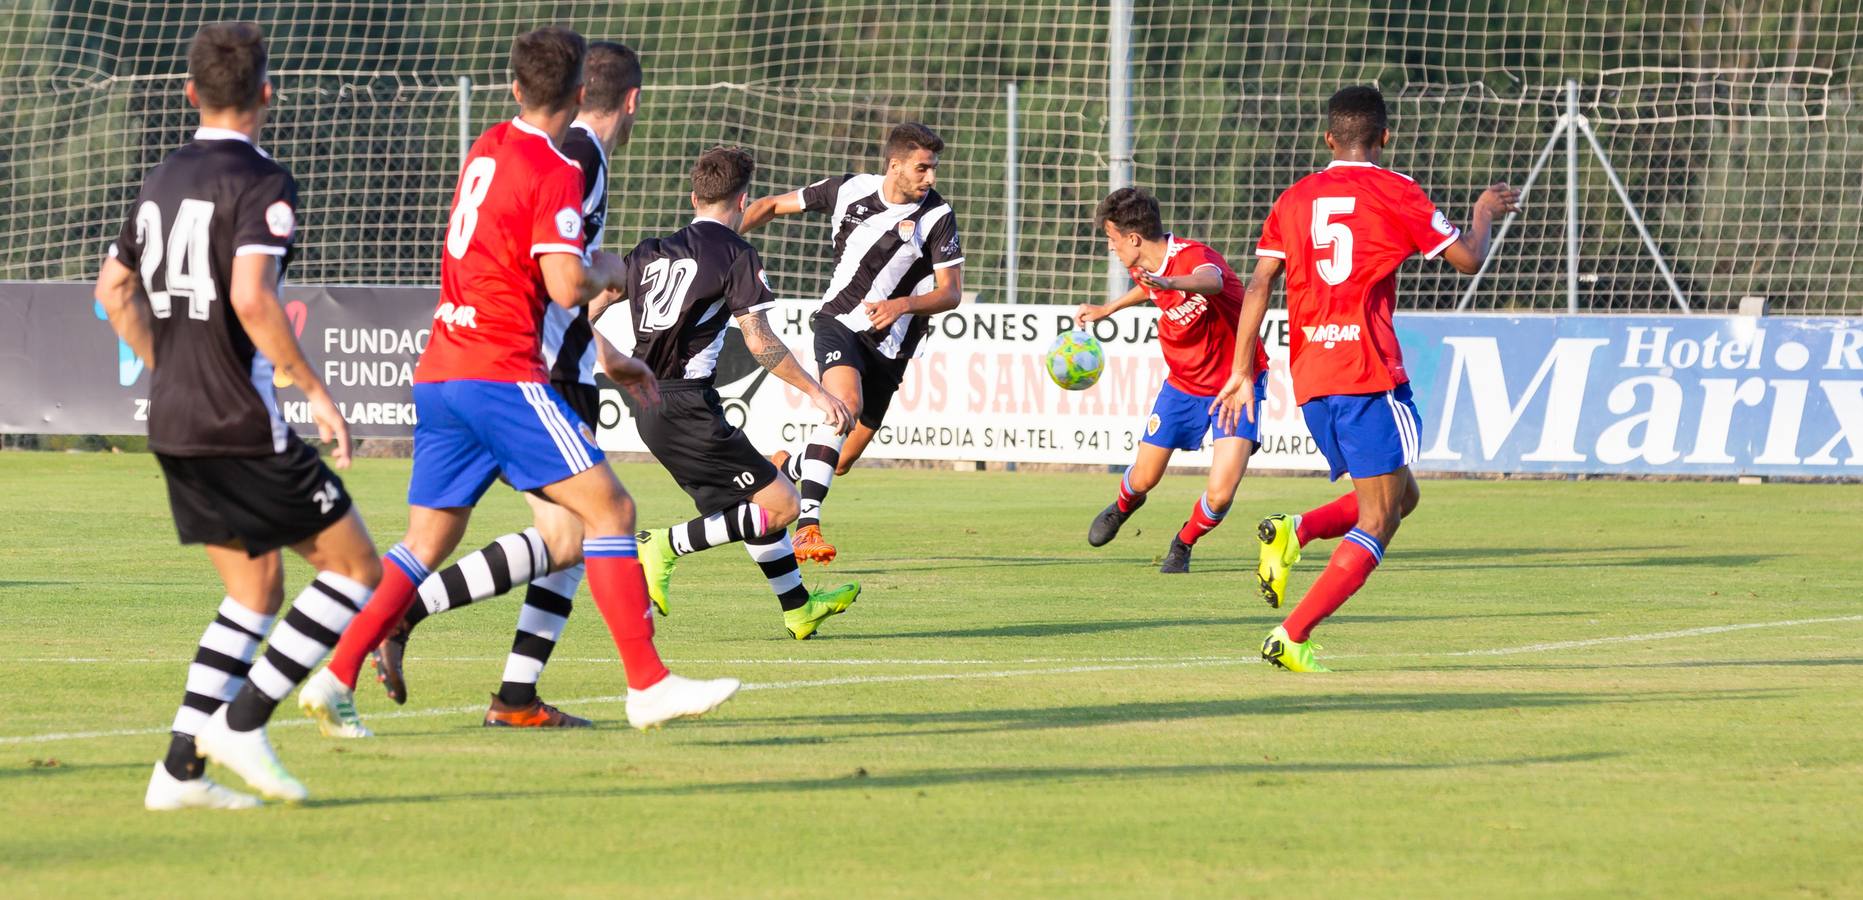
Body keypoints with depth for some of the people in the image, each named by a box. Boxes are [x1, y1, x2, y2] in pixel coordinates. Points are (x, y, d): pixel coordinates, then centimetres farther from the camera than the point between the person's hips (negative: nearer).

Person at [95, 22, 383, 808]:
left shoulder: (162, 181, 12)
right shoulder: (260, 183, -13)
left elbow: (115, 288, 23)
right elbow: (251, 298, -26)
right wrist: (314, 390, -18)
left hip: (172, 425, 8)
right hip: (241, 425, -8)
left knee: (257, 592, 15)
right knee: (354, 567, 2)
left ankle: (180, 768, 7)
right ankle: (243, 720, -6)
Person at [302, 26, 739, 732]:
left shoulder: (490, 148, 17)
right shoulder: (556, 173, -8)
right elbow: (567, 287, -19)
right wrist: (609, 270, 5)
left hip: (439, 374, 8)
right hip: (502, 375, -8)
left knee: (429, 540, 10)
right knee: (609, 509, -4)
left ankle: (336, 677, 0)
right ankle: (648, 686, -9)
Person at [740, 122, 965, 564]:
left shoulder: (937, 216, -6)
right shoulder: (849, 191, -4)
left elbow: (951, 292, -5)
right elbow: (773, 206, 9)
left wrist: (903, 305, -25)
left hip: (889, 346, 2)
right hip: (839, 324, -2)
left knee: (841, 462, 4)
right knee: (846, 401, -33)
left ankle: (784, 467, 40)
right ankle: (807, 525, -36)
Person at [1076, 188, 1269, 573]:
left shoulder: (1192, 256, -30)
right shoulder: (1147, 268, -4)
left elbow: (1212, 280, -57)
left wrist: (1170, 282, -78)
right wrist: (1106, 310, 37)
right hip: (1183, 383, 7)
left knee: (1220, 496, -18)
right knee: (1144, 479, 14)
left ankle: (1183, 544, 14)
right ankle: (1123, 506, 52)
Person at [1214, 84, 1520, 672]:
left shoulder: (1295, 199, 12)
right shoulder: (1394, 193, -1)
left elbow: (1259, 283, 4)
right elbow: (1466, 258, 4)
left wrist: (1242, 372, 5)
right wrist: (1485, 213, 24)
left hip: (1309, 379, 6)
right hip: (1368, 370, -6)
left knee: (1401, 495, 21)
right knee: (1378, 521, -3)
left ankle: (1293, 534, -3)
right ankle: (1293, 637, -16)